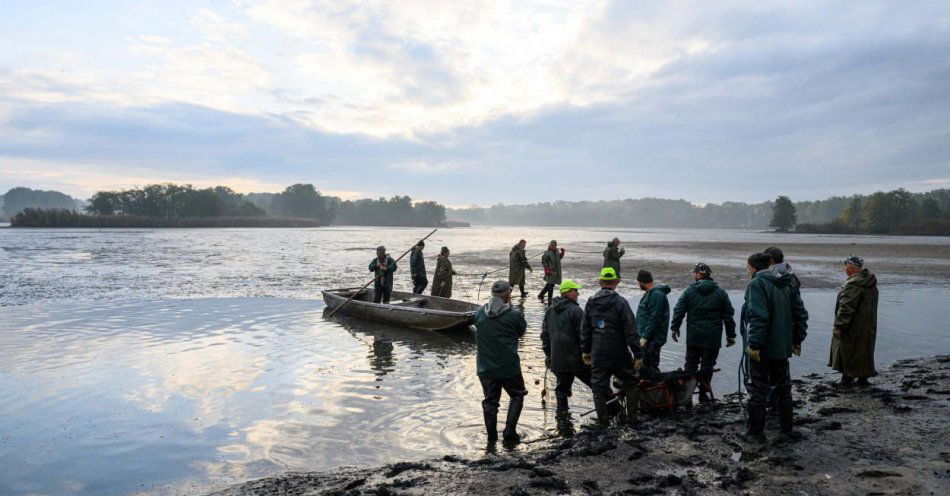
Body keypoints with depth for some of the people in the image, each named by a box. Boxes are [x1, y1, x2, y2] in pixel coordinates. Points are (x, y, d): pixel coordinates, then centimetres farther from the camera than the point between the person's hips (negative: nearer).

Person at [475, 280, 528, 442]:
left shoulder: (479, 313, 0)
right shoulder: (514, 314, -12)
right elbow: (522, 331, 5)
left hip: (485, 368, 3)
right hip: (508, 367, -3)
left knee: (490, 400, 14)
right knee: (517, 395, 18)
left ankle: (492, 436, 18)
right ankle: (509, 431, 10)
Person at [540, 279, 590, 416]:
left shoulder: (550, 310, 11)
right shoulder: (575, 310, -12)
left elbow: (545, 334, 17)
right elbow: (582, 334, -13)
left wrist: (548, 354, 22)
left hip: (557, 359, 6)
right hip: (576, 357, -6)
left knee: (562, 386, 14)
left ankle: (562, 411, 13)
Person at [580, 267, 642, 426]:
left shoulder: (591, 302, 3)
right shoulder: (620, 302, -11)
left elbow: (585, 329, 9)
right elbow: (631, 331, -12)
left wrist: (585, 350, 18)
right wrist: (638, 354, -8)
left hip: (598, 355, 3)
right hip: (619, 354, -3)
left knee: (598, 387, 10)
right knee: (630, 383, 15)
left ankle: (603, 421, 14)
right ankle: (632, 417, 17)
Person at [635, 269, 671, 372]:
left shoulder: (657, 294, -19)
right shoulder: (650, 292, 13)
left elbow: (654, 319, -23)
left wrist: (645, 337, -21)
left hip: (653, 339, -10)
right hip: (645, 336, 10)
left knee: (651, 365, -5)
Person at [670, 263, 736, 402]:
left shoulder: (689, 291, -2)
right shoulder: (721, 293, 1)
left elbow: (679, 311, -1)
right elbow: (729, 316, 3)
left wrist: (675, 328, 10)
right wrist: (731, 335, 10)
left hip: (693, 337, 0)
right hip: (713, 338, 0)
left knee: (691, 364, 11)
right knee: (707, 367, 6)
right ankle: (704, 395, 7)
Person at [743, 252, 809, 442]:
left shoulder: (756, 284, -14)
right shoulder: (786, 284, 10)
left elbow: (758, 317, -25)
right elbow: (801, 314, 12)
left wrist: (754, 344, -22)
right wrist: (797, 340, 17)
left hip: (762, 348, -7)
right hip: (782, 347, 7)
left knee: (758, 389, 2)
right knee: (783, 387, 19)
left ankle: (756, 432, 7)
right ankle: (787, 428, 30)